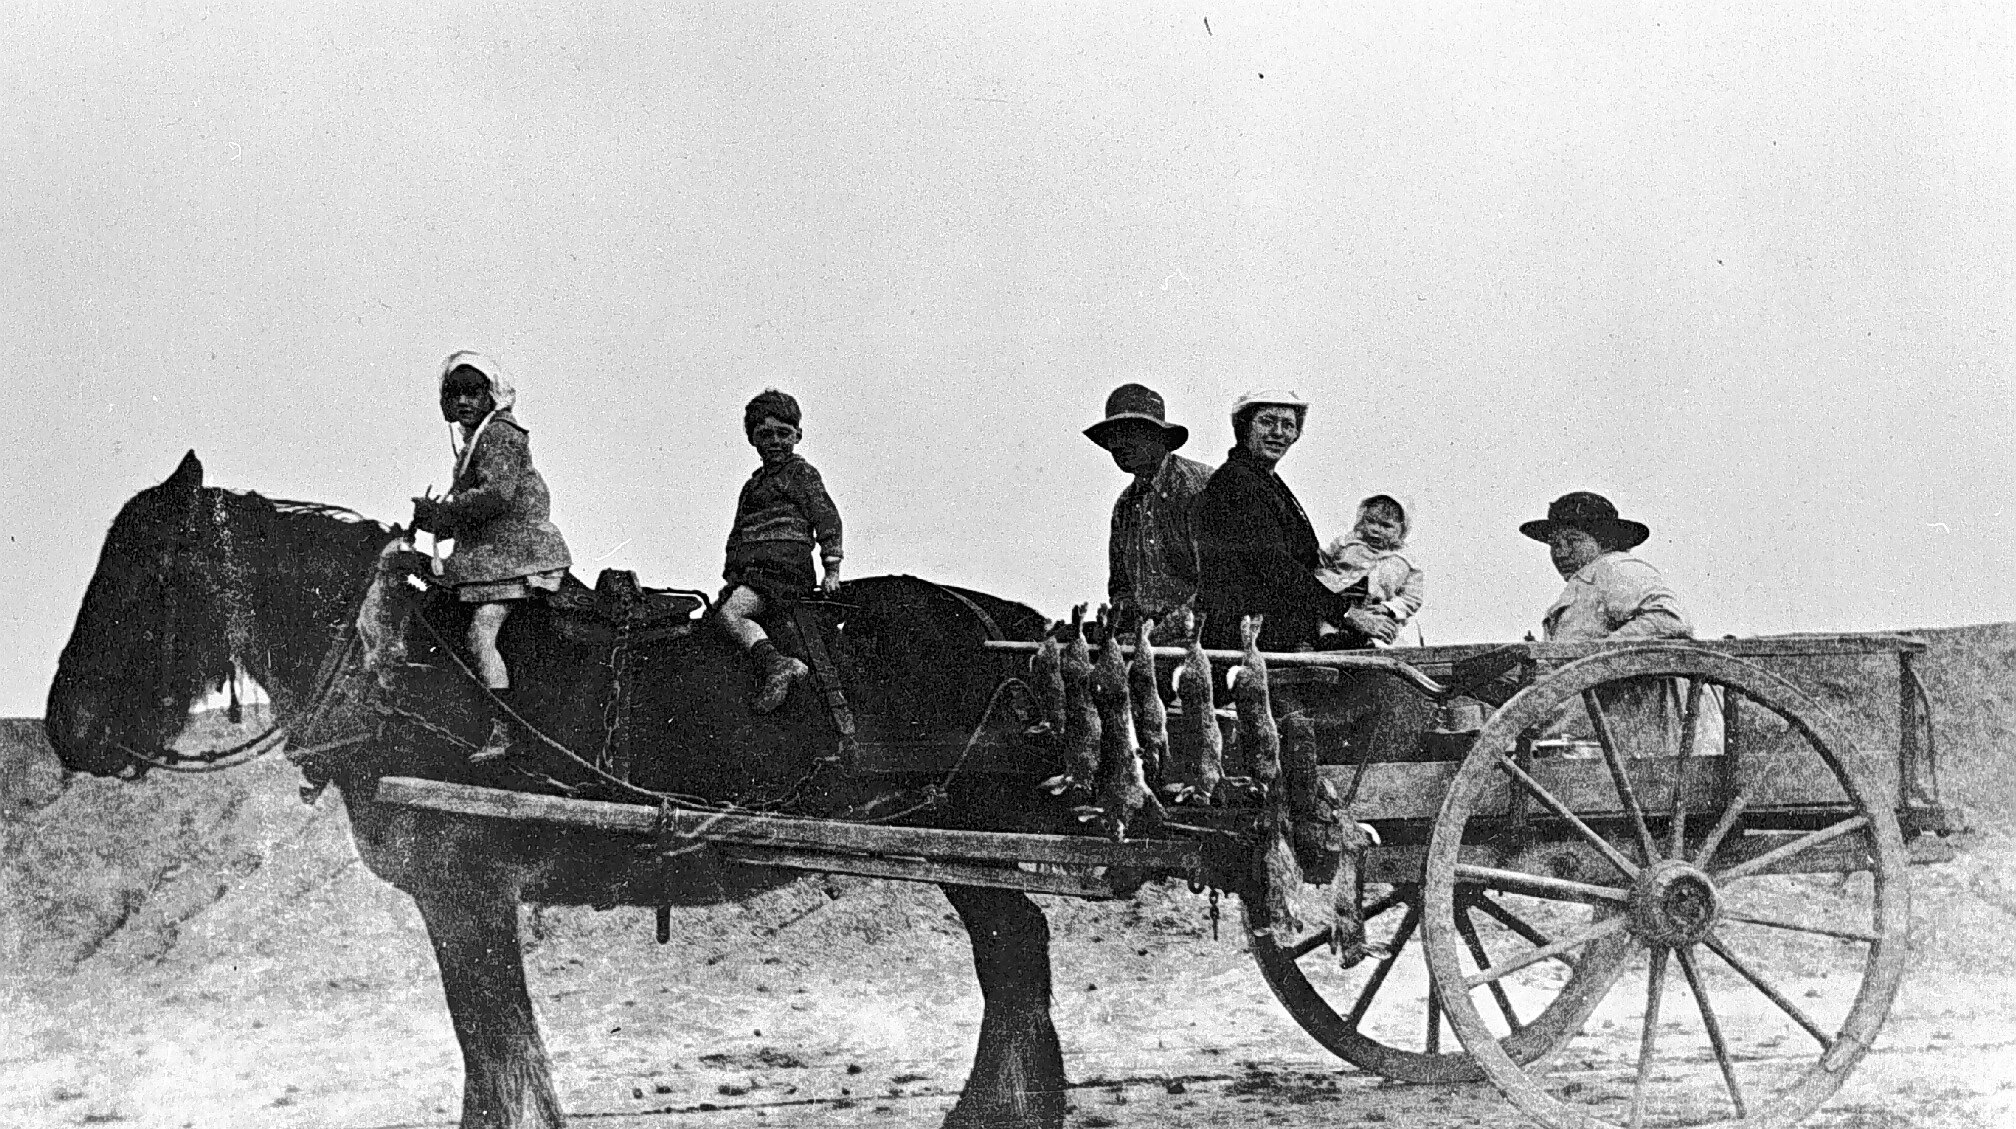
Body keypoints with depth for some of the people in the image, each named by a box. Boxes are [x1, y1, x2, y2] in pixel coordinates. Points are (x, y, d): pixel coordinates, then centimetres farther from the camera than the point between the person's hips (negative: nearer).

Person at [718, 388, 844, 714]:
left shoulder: (801, 472, 5)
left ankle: (776, 665, -49)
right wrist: (729, 580, 15)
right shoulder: (752, 485, 27)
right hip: (747, 574, 9)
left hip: (784, 569, -9)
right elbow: (736, 537, 28)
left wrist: (832, 571, -10)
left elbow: (827, 518, -2)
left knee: (731, 614, -32)